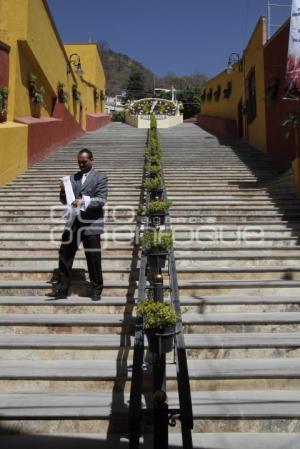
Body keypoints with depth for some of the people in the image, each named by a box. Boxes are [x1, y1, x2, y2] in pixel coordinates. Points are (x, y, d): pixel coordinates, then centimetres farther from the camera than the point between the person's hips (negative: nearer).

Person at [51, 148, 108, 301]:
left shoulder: (100, 177, 2)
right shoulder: (73, 178, 15)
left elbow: (101, 200, -10)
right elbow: (64, 201, 15)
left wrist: (84, 201, -24)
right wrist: (63, 190, -6)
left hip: (91, 223, -4)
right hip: (73, 222, 4)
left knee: (93, 258, 2)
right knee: (65, 255, 4)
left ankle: (96, 290, 16)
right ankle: (62, 288, 14)